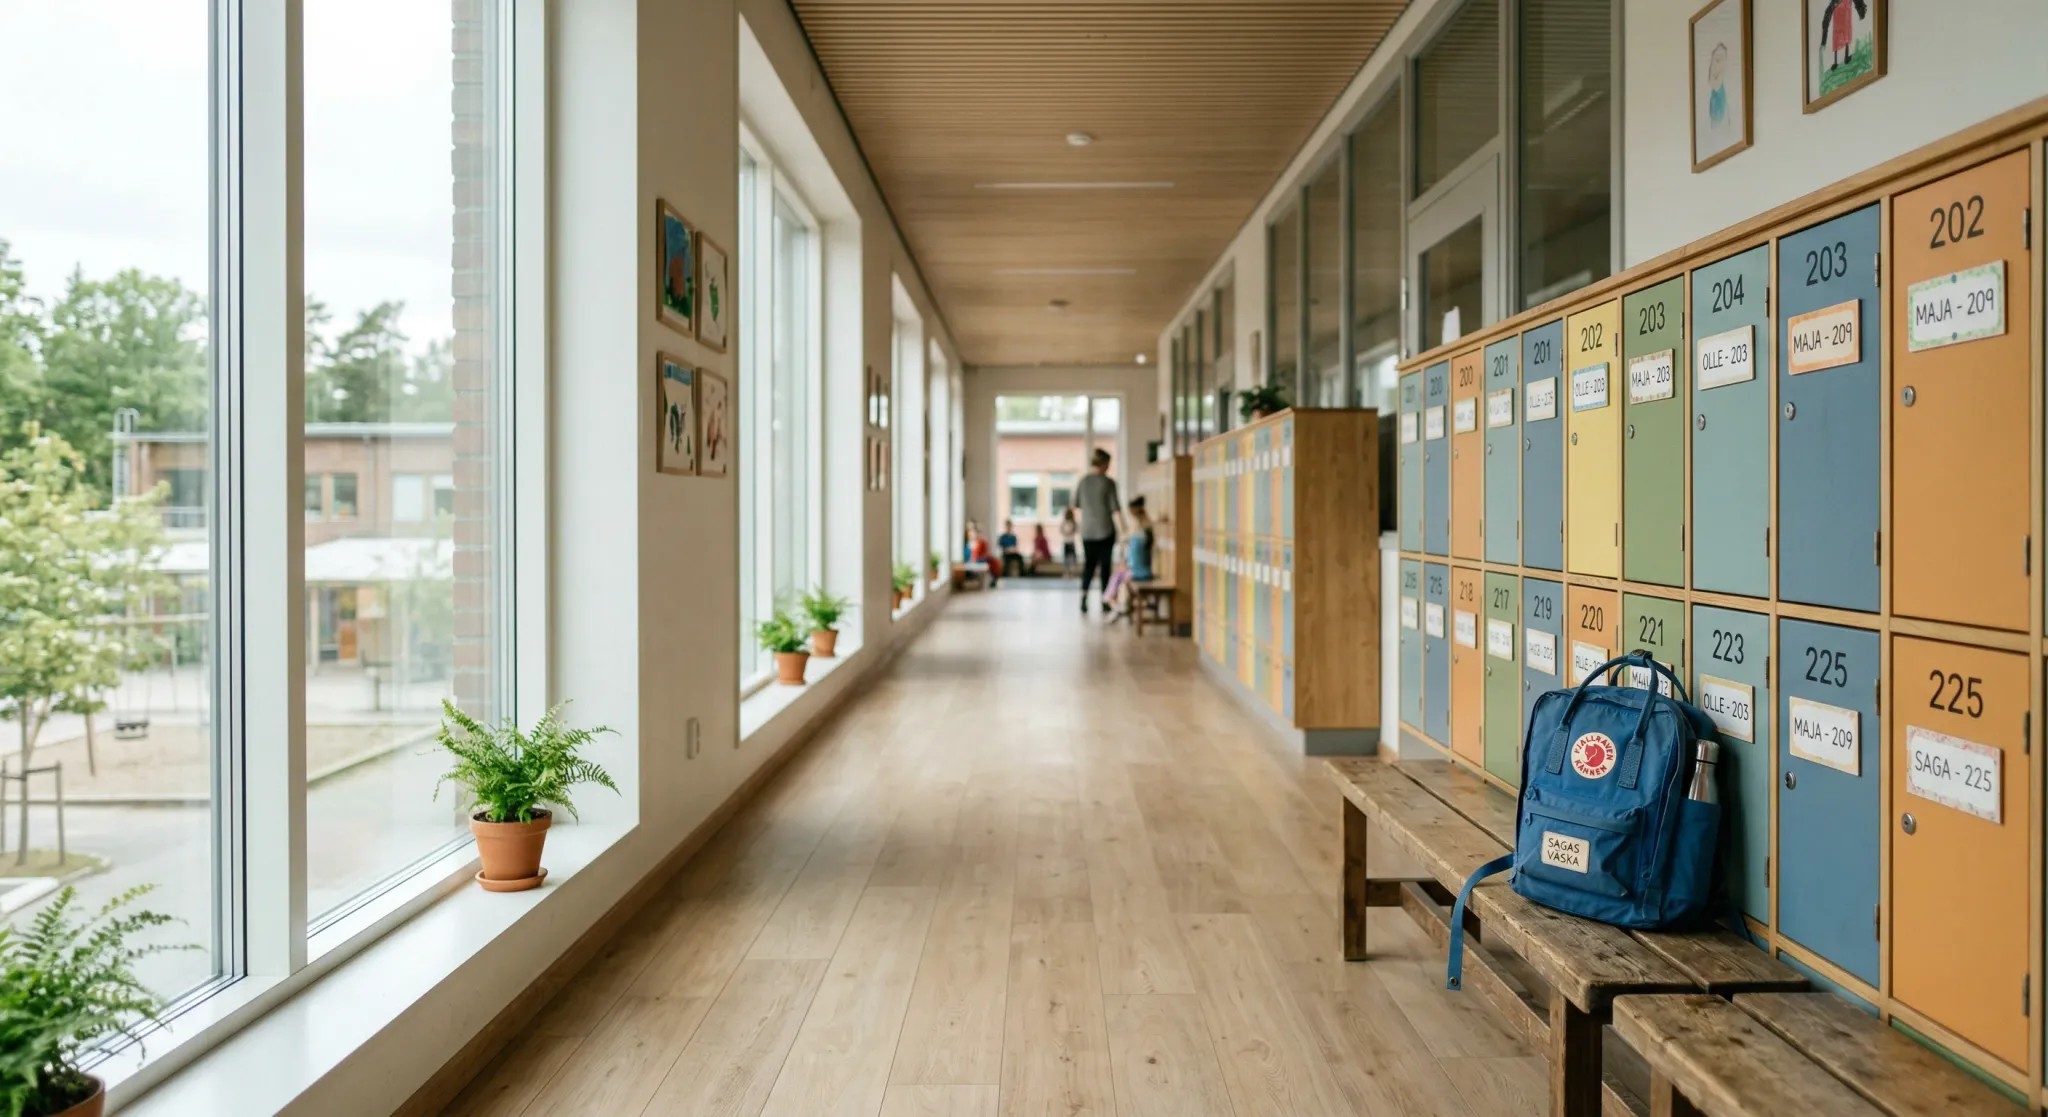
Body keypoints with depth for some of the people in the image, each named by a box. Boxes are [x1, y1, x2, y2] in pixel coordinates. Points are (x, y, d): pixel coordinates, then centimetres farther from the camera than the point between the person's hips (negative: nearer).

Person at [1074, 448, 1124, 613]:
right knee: (1106, 566, 9)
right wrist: (1122, 529, -8)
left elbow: (1075, 503, 11)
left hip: (1087, 531, 3)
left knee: (1088, 565, 11)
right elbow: (1115, 508, -11)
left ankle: (1083, 594, -8)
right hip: (1106, 530, -3)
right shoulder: (1108, 483, -10)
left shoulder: (1082, 482, 1)